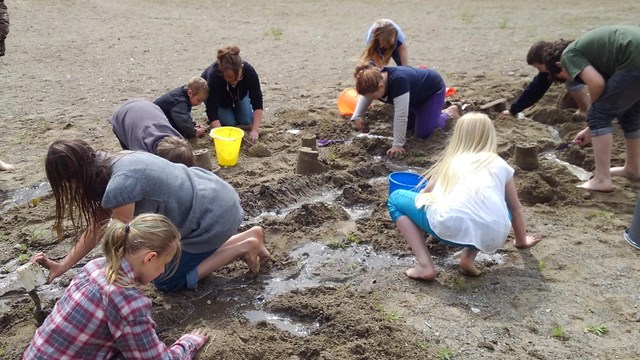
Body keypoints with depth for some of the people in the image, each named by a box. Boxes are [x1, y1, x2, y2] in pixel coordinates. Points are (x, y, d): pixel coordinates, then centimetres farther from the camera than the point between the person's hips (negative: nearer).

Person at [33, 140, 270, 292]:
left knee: (168, 280, 6)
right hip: (213, 196, 9)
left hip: (212, 217, -9)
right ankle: (249, 236, 19)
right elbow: (96, 228, 9)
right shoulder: (110, 165, 1)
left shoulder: (119, 186, -28)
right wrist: (61, 267, 9)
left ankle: (244, 246, 4)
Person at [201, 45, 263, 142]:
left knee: (247, 122, -10)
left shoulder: (249, 71, -38)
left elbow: (257, 103, -36)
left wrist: (255, 130, -44)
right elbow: (212, 110, -40)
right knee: (229, 123, -17)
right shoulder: (213, 75, -42)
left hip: (239, 95, 2)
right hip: (215, 96, -2)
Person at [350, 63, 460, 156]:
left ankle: (449, 113, 12)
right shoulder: (376, 79, -22)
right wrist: (356, 117, -14)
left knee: (423, 133, -11)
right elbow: (365, 96, 0)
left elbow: (400, 116, -44)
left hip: (433, 89, -7)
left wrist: (397, 145, -40)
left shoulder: (398, 82, -46)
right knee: (407, 125, 11)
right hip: (417, 91, 7)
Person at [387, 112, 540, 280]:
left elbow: (425, 193, 38)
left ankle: (424, 265, 5)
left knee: (396, 198, 23)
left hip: (451, 228, -2)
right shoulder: (500, 165, 26)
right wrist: (521, 241, 54)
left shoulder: (452, 160, 26)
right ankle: (469, 256, 13)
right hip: (493, 238, 3)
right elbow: (516, 209, 37)